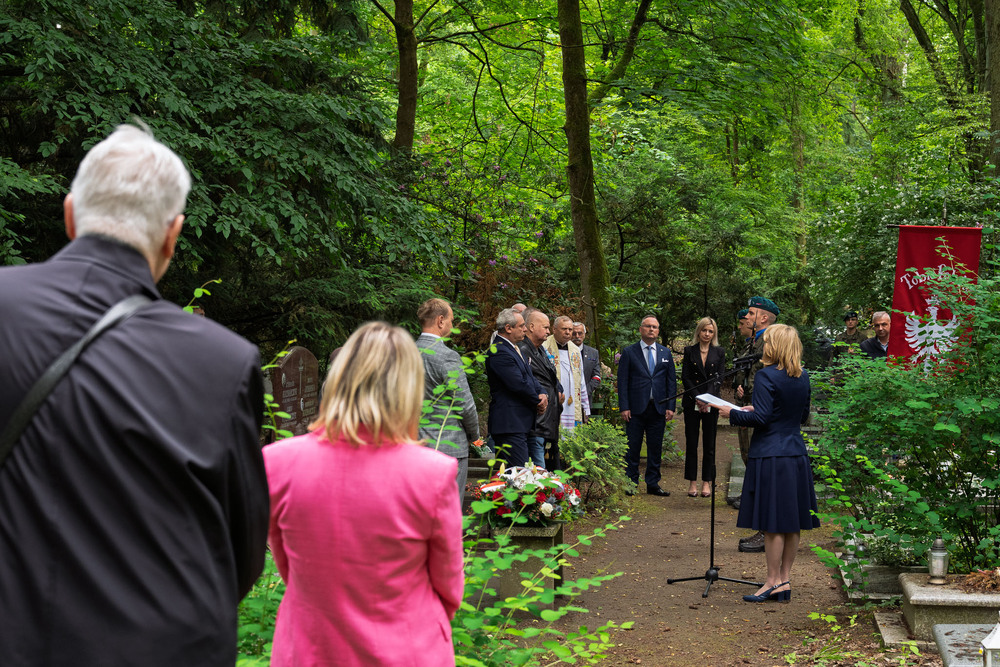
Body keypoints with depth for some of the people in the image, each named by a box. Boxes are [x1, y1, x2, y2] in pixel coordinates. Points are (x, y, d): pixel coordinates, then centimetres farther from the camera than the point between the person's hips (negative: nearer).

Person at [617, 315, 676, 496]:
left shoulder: (666, 353, 12)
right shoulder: (629, 352, 3)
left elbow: (671, 381, 11)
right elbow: (622, 381, 0)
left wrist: (671, 407, 2)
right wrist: (624, 407, -8)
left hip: (658, 408, 3)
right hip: (636, 408, -3)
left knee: (655, 448, 6)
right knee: (632, 447, 0)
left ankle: (653, 484, 14)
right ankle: (631, 483, 8)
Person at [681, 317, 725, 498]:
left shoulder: (719, 353, 7)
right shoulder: (689, 351, 6)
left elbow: (719, 378, 1)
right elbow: (685, 377, 1)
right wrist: (697, 398, -10)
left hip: (711, 403, 0)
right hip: (691, 402, 0)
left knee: (709, 444, 2)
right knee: (691, 443, 1)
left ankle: (707, 482, 8)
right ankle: (692, 482, 7)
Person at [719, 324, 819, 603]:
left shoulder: (766, 376, -15)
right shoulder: (803, 377, 8)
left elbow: (761, 418, -19)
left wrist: (733, 414, -4)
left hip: (770, 456, -8)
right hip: (796, 455, 8)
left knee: (773, 523, -2)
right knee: (791, 522, 11)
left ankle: (774, 582, 3)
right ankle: (785, 579, 17)